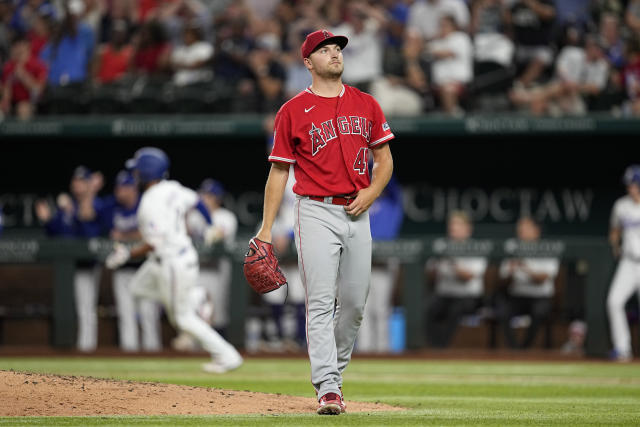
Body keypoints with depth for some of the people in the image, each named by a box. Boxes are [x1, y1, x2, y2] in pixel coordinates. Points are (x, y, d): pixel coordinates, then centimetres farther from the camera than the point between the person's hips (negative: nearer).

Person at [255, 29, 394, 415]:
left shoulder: (366, 105, 10)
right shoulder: (293, 111, 0)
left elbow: (384, 158, 15)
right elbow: (279, 170, 1)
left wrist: (371, 192, -6)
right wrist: (267, 228, -5)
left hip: (357, 213, 4)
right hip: (316, 213, -4)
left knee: (355, 303, 8)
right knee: (321, 303, -10)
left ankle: (335, 372, 27)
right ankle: (327, 389, -15)